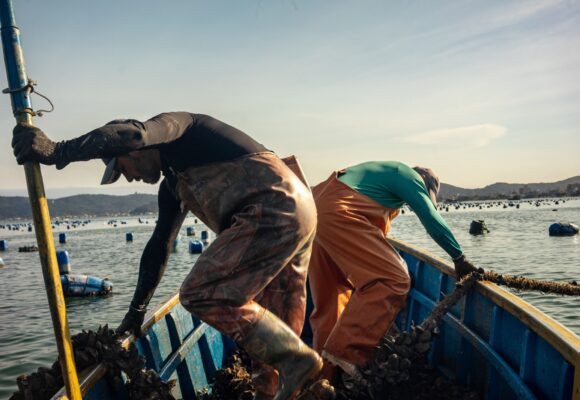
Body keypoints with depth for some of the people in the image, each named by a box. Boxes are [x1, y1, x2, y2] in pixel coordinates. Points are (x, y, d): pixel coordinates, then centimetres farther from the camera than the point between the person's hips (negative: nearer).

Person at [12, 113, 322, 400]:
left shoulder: (176, 124, 3)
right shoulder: (172, 183, 28)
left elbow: (132, 134, -21)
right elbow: (159, 246, 30)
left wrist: (57, 152, -21)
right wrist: (137, 310, 32)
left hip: (274, 208, -10)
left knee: (200, 294, -11)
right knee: (268, 328, 11)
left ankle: (296, 358, -8)